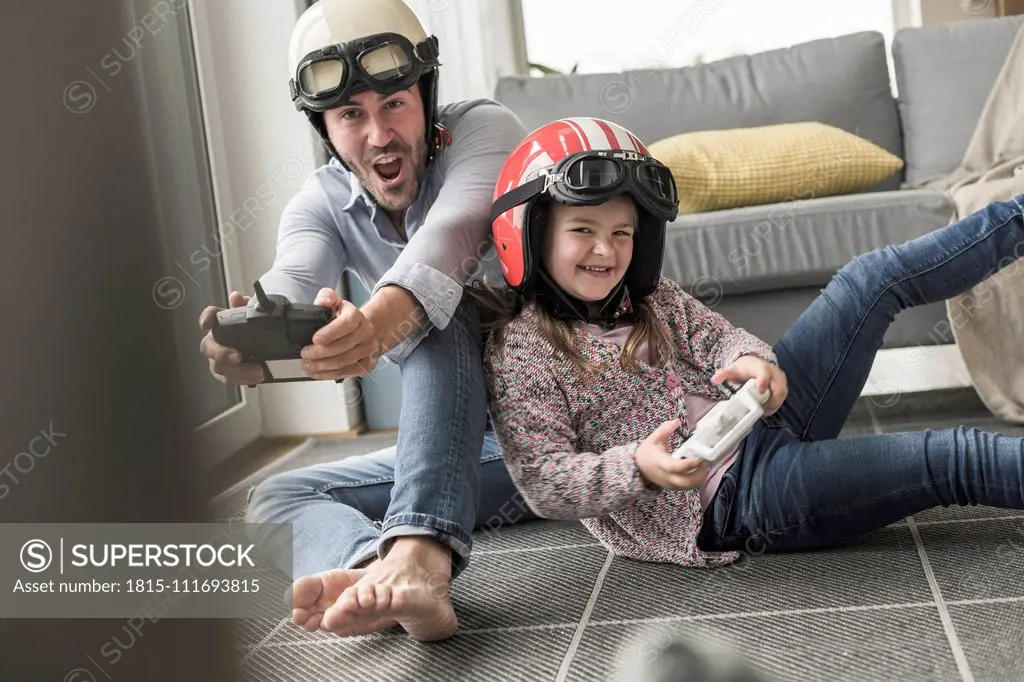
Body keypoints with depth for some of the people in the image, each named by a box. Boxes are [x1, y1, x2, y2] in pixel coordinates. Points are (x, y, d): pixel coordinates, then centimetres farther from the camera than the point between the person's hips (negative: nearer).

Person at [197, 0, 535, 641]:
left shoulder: (483, 129, -13)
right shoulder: (324, 202, 1)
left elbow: (453, 233, -37)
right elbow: (290, 286, -22)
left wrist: (378, 322, -58)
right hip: (473, 444, 6)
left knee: (437, 315, -31)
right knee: (275, 498, -8)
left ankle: (418, 554, -50)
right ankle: (374, 574, -43)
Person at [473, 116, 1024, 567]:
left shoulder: (650, 298, 10)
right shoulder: (519, 350, -12)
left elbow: (715, 335, 1)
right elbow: (541, 481, -18)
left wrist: (753, 360, -25)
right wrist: (638, 468, -36)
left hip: (764, 423, 8)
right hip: (729, 499, -8)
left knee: (874, 280, 1)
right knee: (954, 459, -17)